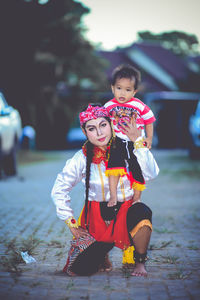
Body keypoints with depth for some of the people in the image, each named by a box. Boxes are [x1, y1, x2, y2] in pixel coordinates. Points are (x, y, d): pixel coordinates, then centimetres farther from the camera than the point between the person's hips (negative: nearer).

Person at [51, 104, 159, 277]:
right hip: (96, 216, 1)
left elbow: (151, 174, -22)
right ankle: (102, 251, 21)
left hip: (125, 211, -1)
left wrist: (137, 141, -22)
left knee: (142, 212, -37)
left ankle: (140, 262, -9)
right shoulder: (83, 157, -5)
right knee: (80, 269, -17)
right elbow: (59, 190, 4)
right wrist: (71, 223, 0)